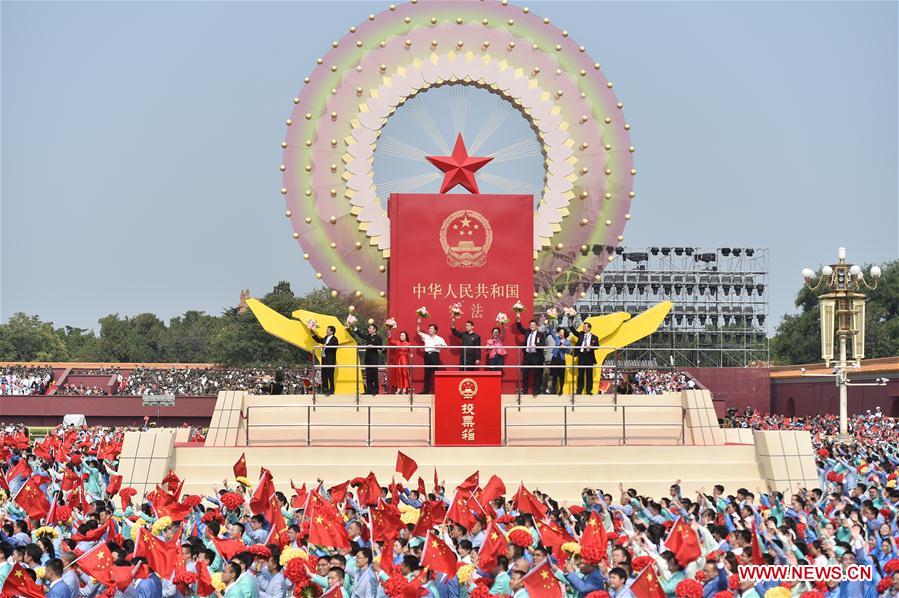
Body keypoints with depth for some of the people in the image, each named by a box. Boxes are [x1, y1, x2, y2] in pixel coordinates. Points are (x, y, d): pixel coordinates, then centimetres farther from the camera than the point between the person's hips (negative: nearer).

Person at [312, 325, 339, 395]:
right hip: (324, 359, 9)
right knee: (324, 375, 13)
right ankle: (324, 389, 22)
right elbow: (319, 340, 28)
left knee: (330, 375, -5)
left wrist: (326, 346, -34)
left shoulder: (334, 339, -11)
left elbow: (334, 347, -25)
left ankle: (331, 390, 1)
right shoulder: (326, 338, 14)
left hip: (330, 360, -9)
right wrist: (314, 335, 20)